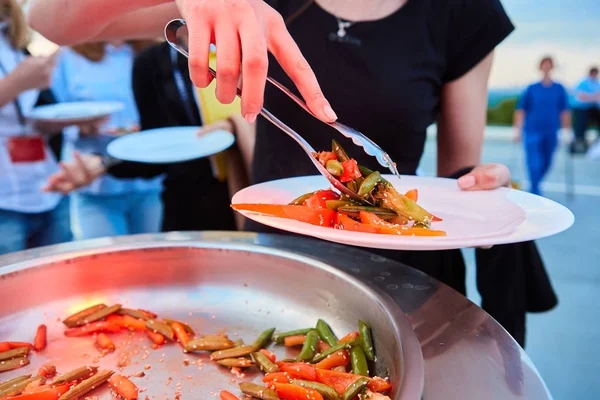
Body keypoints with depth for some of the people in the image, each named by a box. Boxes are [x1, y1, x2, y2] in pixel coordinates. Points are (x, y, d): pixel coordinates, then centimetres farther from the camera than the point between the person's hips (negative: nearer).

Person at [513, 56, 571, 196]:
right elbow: (521, 109, 4)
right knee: (534, 162, -11)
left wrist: (566, 130, 7)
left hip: (551, 132, 2)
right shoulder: (532, 88, 1)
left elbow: (565, 111, 8)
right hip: (533, 131, -2)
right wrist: (518, 129, 0)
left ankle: (534, 186, 31)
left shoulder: (559, 89, 4)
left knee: (546, 163, 10)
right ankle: (536, 191, -5)